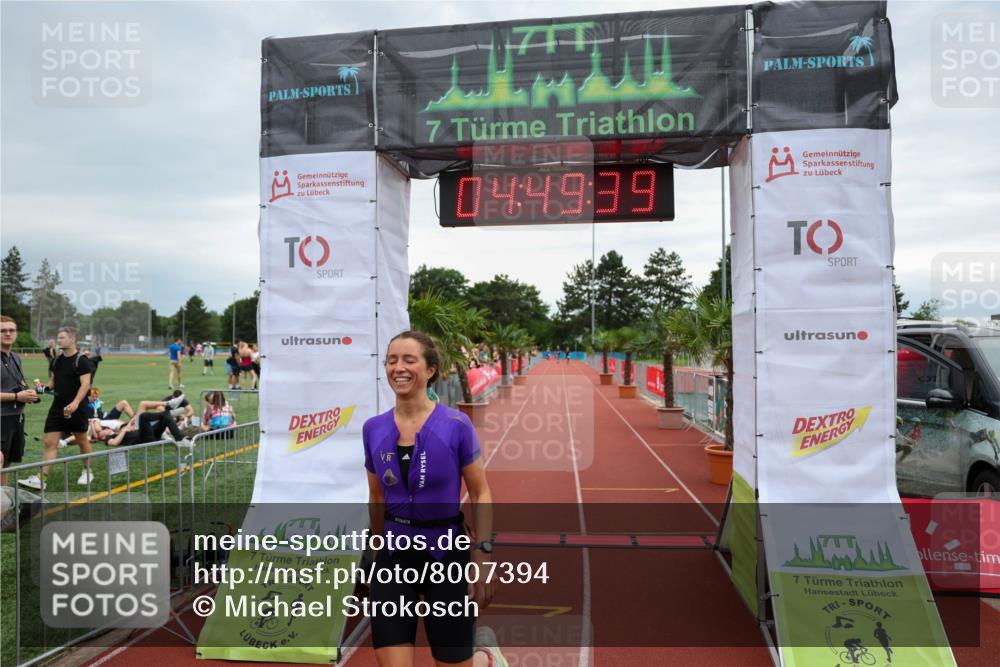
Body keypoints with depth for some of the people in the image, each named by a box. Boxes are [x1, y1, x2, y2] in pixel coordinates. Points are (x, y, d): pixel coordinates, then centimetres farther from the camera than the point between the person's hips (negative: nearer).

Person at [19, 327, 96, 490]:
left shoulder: (81, 361, -12)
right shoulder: (56, 360, 9)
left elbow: (85, 384, -21)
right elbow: (53, 380, 21)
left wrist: (75, 402, -34)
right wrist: (46, 388, -1)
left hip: (76, 408, -6)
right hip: (57, 407, 6)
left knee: (82, 440, 10)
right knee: (50, 442, -1)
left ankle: (87, 472, 27)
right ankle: (41, 479, -1)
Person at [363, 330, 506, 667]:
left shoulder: (456, 424, -12)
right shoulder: (373, 429, -1)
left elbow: (481, 493, -6)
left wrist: (483, 556, -12)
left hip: (446, 553, -2)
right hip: (394, 555, 3)